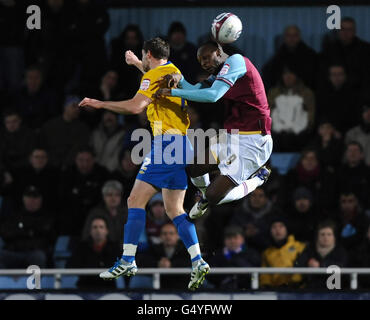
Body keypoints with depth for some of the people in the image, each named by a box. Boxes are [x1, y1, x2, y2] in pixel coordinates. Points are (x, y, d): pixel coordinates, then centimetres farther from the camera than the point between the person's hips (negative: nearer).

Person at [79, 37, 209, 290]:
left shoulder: (153, 75, -7)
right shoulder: (174, 72, 20)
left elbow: (136, 106, -21)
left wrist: (101, 104, -10)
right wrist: (136, 64, 57)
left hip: (167, 142, -9)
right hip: (183, 144, 9)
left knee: (136, 200, -8)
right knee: (175, 210, 10)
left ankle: (127, 261, -12)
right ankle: (198, 262, -1)